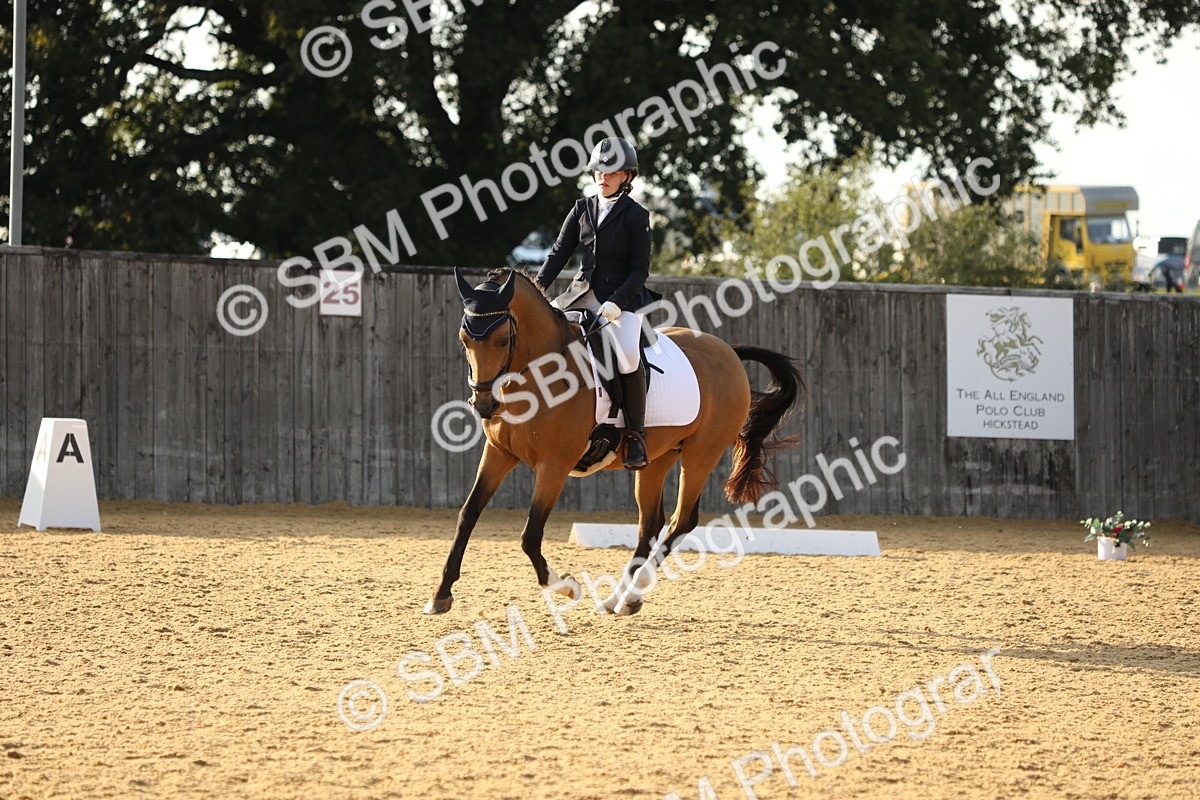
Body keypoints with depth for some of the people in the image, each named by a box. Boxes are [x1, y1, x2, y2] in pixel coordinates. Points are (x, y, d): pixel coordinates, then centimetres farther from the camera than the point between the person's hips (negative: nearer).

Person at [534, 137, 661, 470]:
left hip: (621, 298, -6)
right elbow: (560, 251, 9)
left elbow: (640, 270, -8)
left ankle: (636, 434, -19)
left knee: (627, 355, -30)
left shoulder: (636, 215, -5)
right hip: (582, 293, 6)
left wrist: (617, 302, -22)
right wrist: (539, 286, -8)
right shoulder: (583, 210, 10)